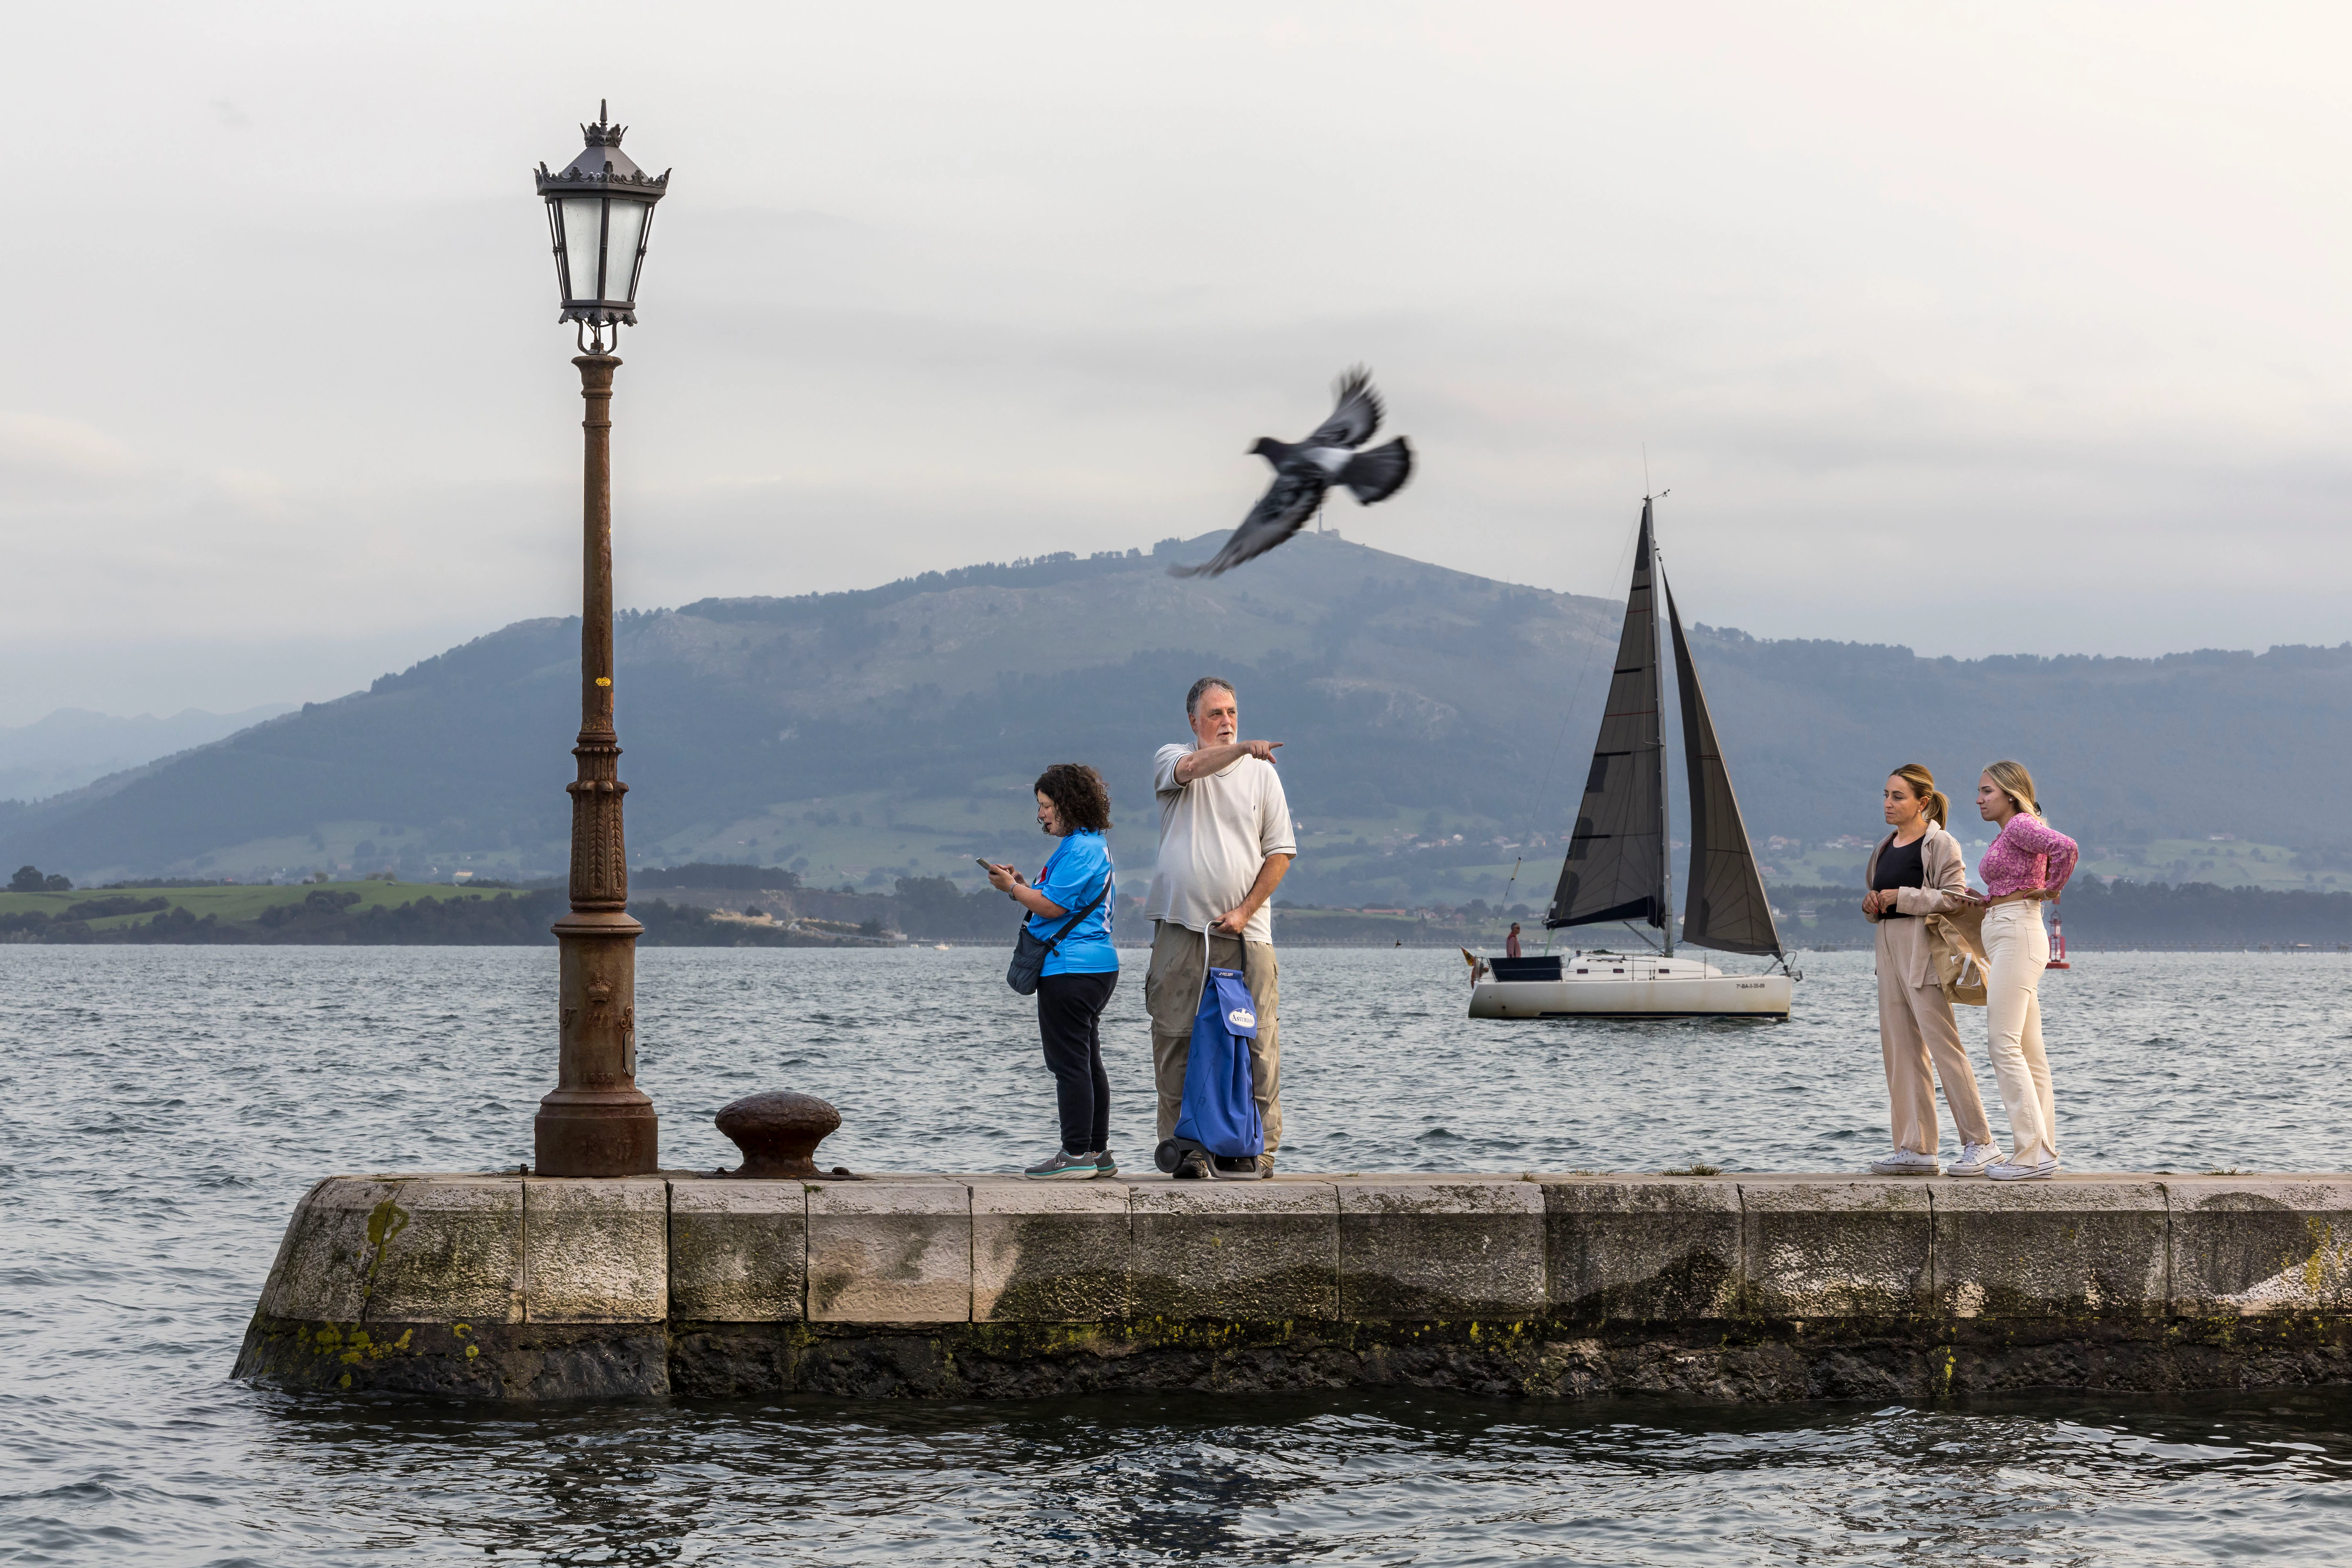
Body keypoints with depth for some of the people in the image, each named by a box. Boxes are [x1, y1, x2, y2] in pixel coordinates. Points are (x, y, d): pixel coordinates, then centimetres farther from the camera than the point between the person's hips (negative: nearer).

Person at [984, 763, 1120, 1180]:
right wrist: (1023, 887, 15)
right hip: (1096, 965, 11)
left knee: (1070, 1063, -8)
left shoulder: (1078, 849, -15)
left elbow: (1052, 907, -19)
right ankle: (1097, 1152, 18)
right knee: (1088, 1062, 14)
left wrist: (1012, 887, -6)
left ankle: (1077, 1153, -8)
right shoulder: (1095, 845, 18)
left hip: (1069, 970, -11)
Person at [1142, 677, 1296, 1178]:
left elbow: (1280, 851, 9)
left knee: (1256, 1043, -3)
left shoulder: (1261, 772, 11)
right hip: (1181, 929, -1)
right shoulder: (1171, 759, 7)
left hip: (1245, 931, 1)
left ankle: (1258, 1147, 2)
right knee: (1175, 1039, -2)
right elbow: (1190, 768, -19)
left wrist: (1245, 911, -3)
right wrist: (1242, 748, -37)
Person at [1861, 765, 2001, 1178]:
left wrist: (1901, 897, -15)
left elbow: (1955, 897, -14)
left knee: (1943, 1044, -10)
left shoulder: (1939, 844, -7)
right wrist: (1872, 906, 4)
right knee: (1900, 1050, 5)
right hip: (1889, 947, 8)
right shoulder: (1886, 848, 17)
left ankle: (1980, 1143, -5)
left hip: (1923, 948, -8)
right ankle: (1916, 1149, 7)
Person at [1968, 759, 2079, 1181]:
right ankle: (2044, 1153, 7)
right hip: (2003, 936, 11)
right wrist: (1981, 900, 13)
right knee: (2028, 1051, 8)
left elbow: (2068, 848, -27)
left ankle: (2031, 1153, -16)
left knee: (2005, 1044, -13)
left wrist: (2051, 890, -13)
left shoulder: (2021, 825, -10)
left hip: (2017, 935, -11)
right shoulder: (2008, 834, 19)